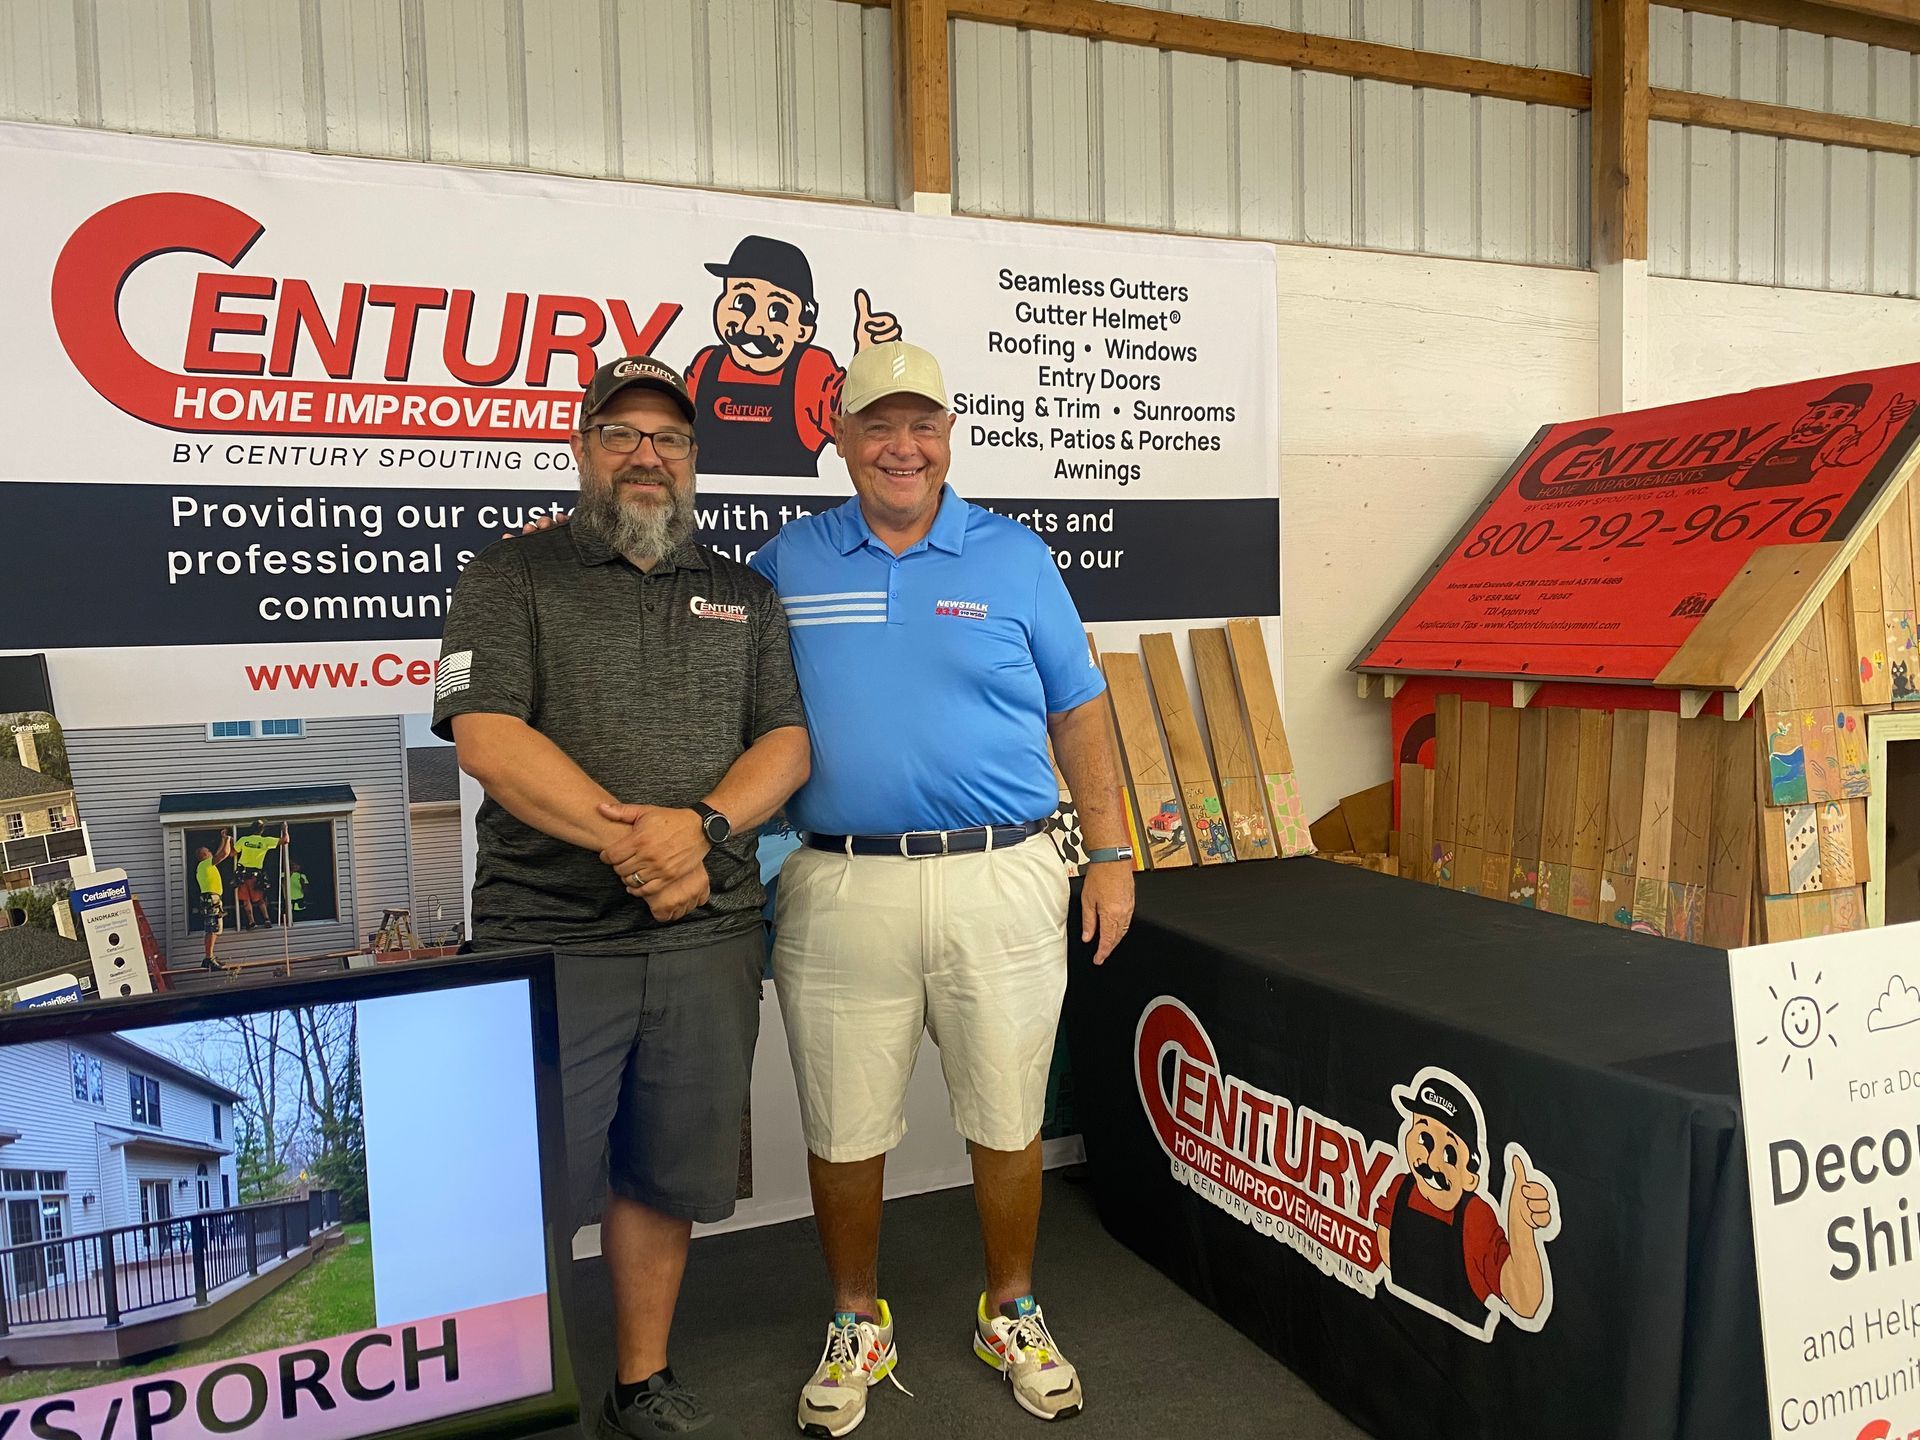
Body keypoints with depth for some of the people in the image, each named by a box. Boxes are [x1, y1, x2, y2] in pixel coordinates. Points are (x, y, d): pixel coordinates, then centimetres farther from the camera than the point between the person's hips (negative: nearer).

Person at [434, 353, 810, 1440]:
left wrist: (704, 829, -14)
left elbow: (788, 740, 6)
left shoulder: (745, 596, 14)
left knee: (665, 1177, 14)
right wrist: (629, 835, -19)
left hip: (710, 938, 3)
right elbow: (485, 736, -10)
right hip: (547, 938, -3)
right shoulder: (512, 579, 3)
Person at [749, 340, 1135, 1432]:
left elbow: (1078, 713, 8)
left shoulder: (1016, 557, 6)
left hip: (1003, 883, 0)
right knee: (844, 1132, 11)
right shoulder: (787, 564, 7)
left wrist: (1112, 855, 5)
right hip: (841, 889, 0)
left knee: (1008, 1123, 13)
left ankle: (1013, 1313, 37)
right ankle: (858, 1326, 35)